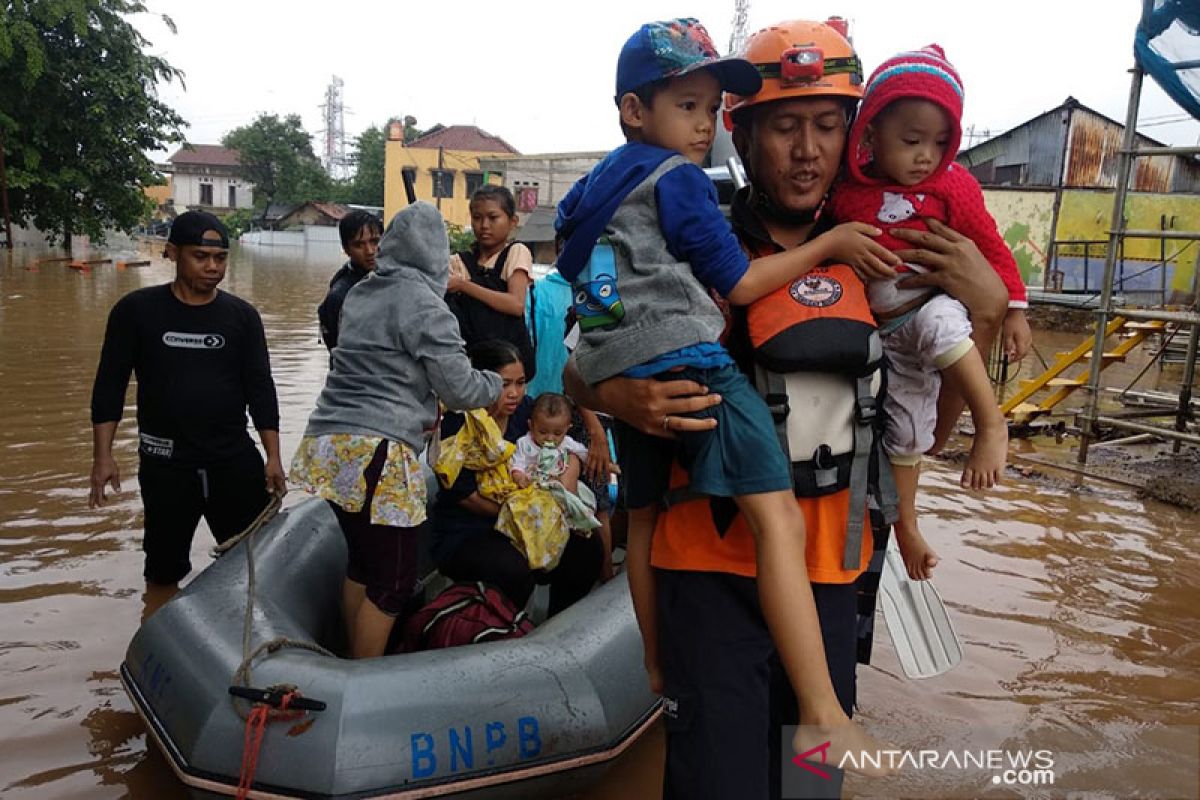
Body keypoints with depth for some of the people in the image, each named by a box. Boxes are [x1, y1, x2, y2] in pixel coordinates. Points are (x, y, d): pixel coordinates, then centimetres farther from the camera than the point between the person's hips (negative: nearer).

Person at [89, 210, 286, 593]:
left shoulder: (242, 315, 1)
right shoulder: (136, 310, -3)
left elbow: (260, 388, 2)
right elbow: (110, 384, 0)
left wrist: (273, 457, -4)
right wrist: (103, 455, -7)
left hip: (236, 459, 1)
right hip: (165, 463, -1)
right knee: (165, 565, 10)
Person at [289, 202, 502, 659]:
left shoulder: (360, 293, 14)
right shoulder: (423, 302, -9)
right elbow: (459, 388, -7)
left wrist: (421, 408, 28)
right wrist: (496, 383, 12)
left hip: (329, 443, 8)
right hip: (376, 454, -8)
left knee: (361, 562, 18)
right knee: (394, 581, 2)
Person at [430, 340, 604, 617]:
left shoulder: (523, 409, 2)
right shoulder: (458, 425, -15)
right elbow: (466, 497, -15)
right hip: (463, 535, -6)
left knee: (586, 548, -13)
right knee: (513, 569, -34)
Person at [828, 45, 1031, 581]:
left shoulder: (951, 185, -7)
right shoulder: (847, 191, -3)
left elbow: (990, 246, -1)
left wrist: (1014, 309, -3)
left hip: (940, 304, -2)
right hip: (888, 331, 2)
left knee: (935, 325, -40)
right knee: (904, 432, 8)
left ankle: (991, 424, -25)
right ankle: (906, 526, 26)